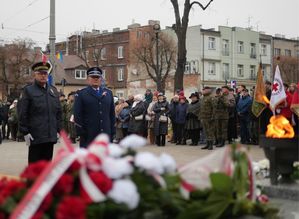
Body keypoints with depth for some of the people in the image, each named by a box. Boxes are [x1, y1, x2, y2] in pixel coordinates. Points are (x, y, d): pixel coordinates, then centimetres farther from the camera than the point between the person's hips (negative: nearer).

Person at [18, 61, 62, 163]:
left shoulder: (53, 91, 13)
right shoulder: (28, 90, -2)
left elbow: (58, 112, 16)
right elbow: (22, 114, -6)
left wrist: (59, 129, 10)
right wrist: (25, 132, -10)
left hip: (51, 136, 5)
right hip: (35, 136, -5)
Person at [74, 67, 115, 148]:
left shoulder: (109, 93, 14)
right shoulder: (81, 94, 3)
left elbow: (112, 114, 14)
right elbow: (77, 115, -2)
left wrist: (112, 131, 9)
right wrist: (81, 133, -7)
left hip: (106, 135, 4)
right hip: (88, 136, -3)